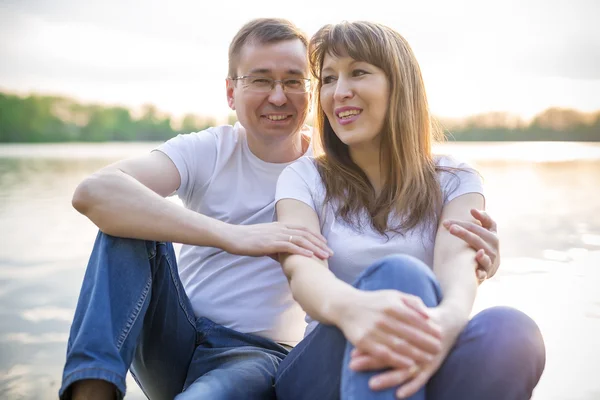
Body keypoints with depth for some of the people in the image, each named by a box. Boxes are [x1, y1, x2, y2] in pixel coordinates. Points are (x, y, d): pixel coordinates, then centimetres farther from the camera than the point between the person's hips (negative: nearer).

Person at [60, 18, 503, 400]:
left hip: (258, 355, -2)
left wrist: (475, 258, -34)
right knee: (129, 224, -22)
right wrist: (233, 235, -37)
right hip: (172, 341, 3)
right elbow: (93, 191, -24)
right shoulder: (208, 152, -6)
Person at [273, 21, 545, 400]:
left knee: (511, 332, -32)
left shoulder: (455, 182, 8)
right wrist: (349, 307, -41)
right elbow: (302, 268, -15)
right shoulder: (304, 179, 5)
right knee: (399, 275, -32)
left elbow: (457, 263, -13)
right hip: (325, 368, -1)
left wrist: (448, 319, -40)